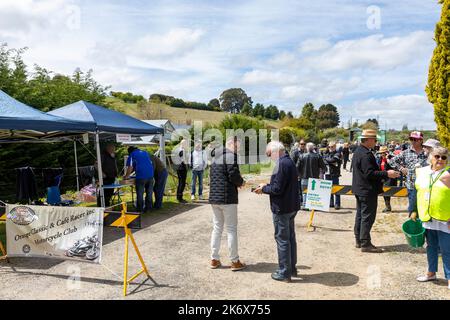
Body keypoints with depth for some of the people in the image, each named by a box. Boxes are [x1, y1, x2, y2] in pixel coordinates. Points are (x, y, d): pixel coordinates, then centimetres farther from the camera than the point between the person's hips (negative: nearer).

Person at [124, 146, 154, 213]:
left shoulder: (132, 155, 7)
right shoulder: (145, 153, 23)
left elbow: (130, 167, -3)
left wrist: (126, 176, 7)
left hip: (141, 176, -5)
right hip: (150, 175, 5)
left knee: (140, 194, 4)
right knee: (149, 193, 14)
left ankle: (140, 210, 9)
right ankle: (148, 208, 21)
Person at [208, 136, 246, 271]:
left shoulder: (216, 157, 16)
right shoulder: (230, 155, -10)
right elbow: (233, 175, -19)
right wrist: (241, 182, 3)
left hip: (214, 197, 8)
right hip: (227, 198, -8)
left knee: (217, 228, 15)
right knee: (231, 230, 2)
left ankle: (214, 260, 20)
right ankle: (235, 261, 10)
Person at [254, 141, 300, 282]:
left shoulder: (282, 164, -21)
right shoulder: (289, 161, 11)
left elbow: (277, 188, -24)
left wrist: (264, 188, -8)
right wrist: (266, 186, 9)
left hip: (282, 208, -10)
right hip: (291, 206, 10)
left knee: (282, 239, 1)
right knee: (290, 237, 17)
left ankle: (284, 273, 12)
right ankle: (292, 268, 30)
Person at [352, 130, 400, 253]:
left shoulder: (358, 151, 12)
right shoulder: (366, 154, -21)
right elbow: (370, 173, -25)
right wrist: (386, 174, -22)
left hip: (359, 189, 11)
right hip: (368, 190, -11)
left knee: (360, 214, 15)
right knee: (368, 216, -4)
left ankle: (359, 240, 24)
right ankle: (365, 243, 2)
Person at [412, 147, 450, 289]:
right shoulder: (422, 172, 7)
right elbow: (418, 192, 14)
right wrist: (414, 211, 15)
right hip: (427, 217, 5)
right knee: (431, 247, 19)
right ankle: (431, 273, 34)